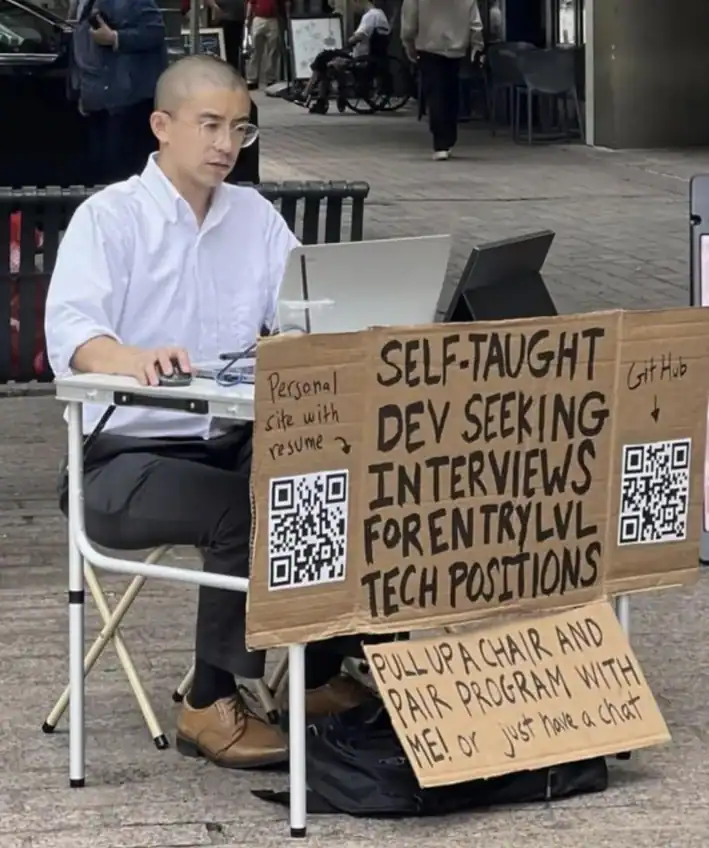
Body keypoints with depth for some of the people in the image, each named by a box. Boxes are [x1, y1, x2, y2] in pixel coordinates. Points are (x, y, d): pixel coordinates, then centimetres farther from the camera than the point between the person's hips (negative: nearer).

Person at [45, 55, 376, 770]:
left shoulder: (254, 216, 11)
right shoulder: (110, 217, -6)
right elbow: (69, 331, -23)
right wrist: (130, 358, -46)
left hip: (235, 441, 5)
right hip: (129, 455, -5)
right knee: (245, 511, -32)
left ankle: (319, 676, -5)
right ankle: (210, 705, -17)